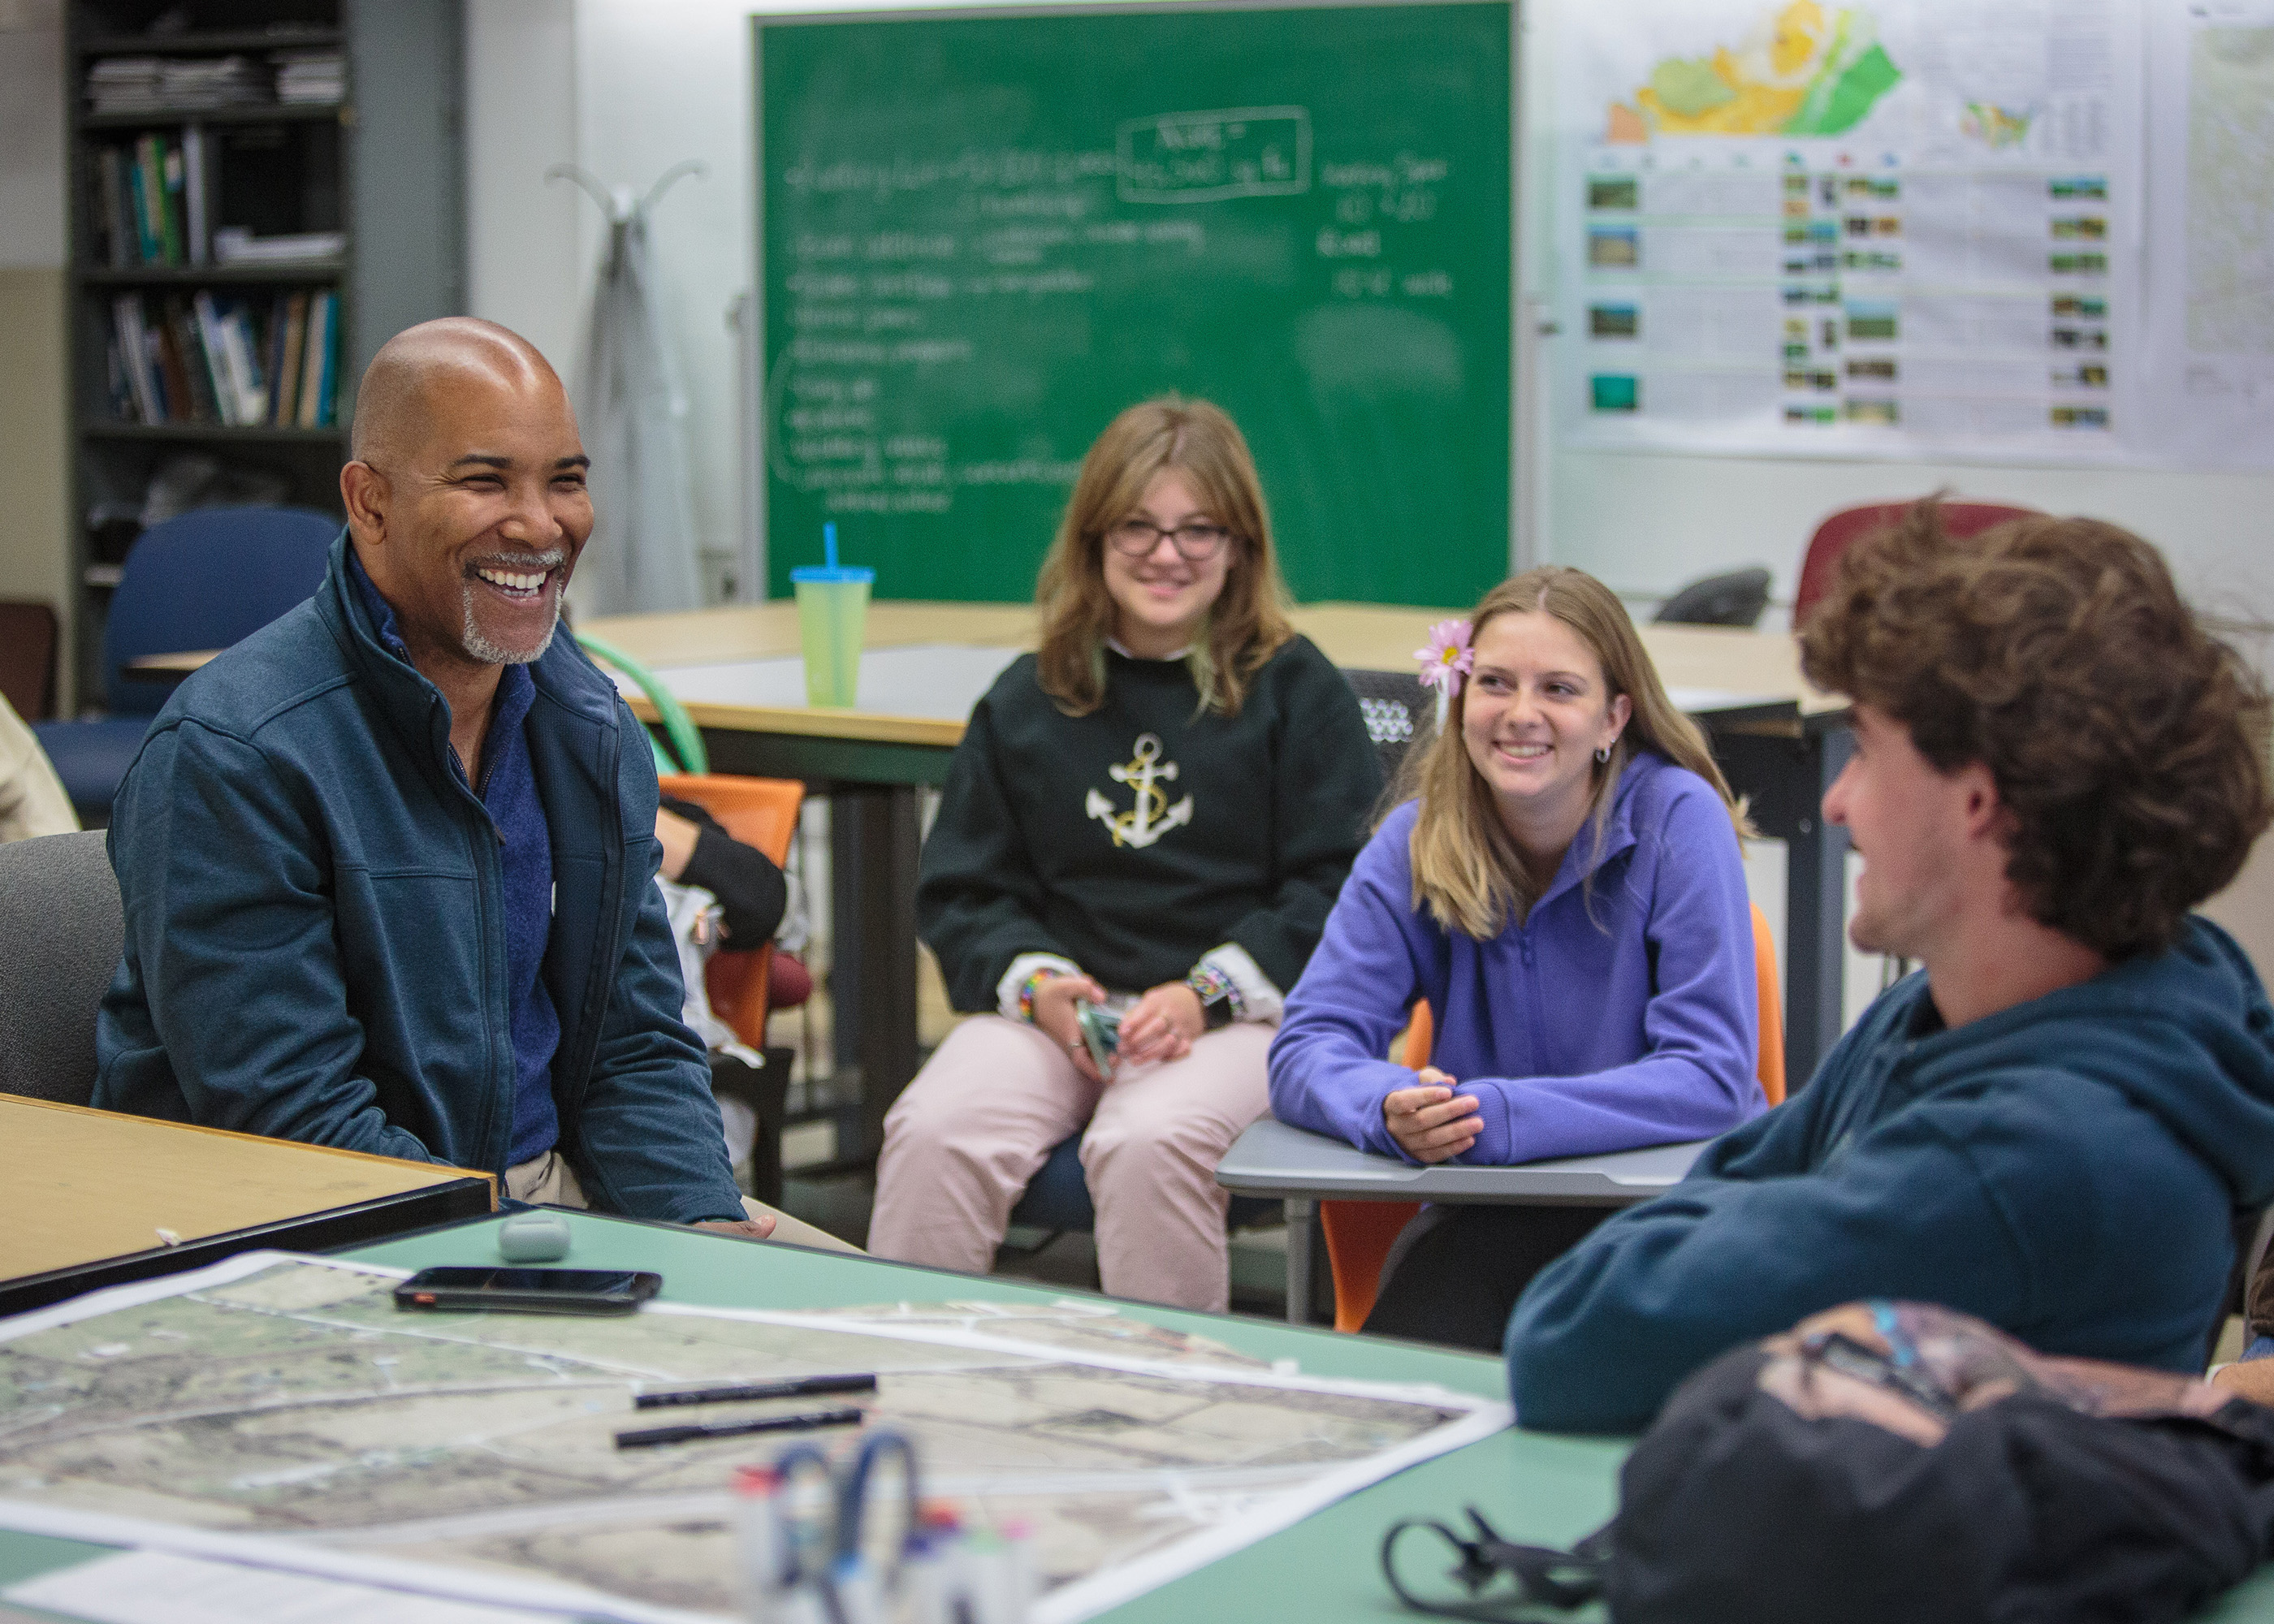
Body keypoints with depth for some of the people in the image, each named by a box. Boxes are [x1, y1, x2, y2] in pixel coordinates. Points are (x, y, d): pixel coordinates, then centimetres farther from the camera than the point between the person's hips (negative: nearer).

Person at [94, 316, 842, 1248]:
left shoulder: (592, 725, 8)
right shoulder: (225, 759, -16)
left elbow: (636, 1048, 10)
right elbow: (292, 1120, -21)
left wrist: (704, 1231, -9)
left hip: (557, 1189, 7)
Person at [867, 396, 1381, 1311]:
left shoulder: (1293, 689, 6)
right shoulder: (1026, 700, 16)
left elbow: (1345, 885, -1)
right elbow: (959, 891, 15)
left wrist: (1209, 993, -13)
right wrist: (1035, 983, -6)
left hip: (1240, 1013, -3)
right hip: (1052, 1004, 3)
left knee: (1148, 1145, -35)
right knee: (933, 1133, -26)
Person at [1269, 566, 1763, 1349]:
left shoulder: (1678, 819, -11)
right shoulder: (1420, 838, -1)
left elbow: (1712, 1078, -17)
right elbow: (1307, 1048, -6)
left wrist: (1498, 1117, -31)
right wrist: (1389, 1108, -31)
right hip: (1490, 1217, 2)